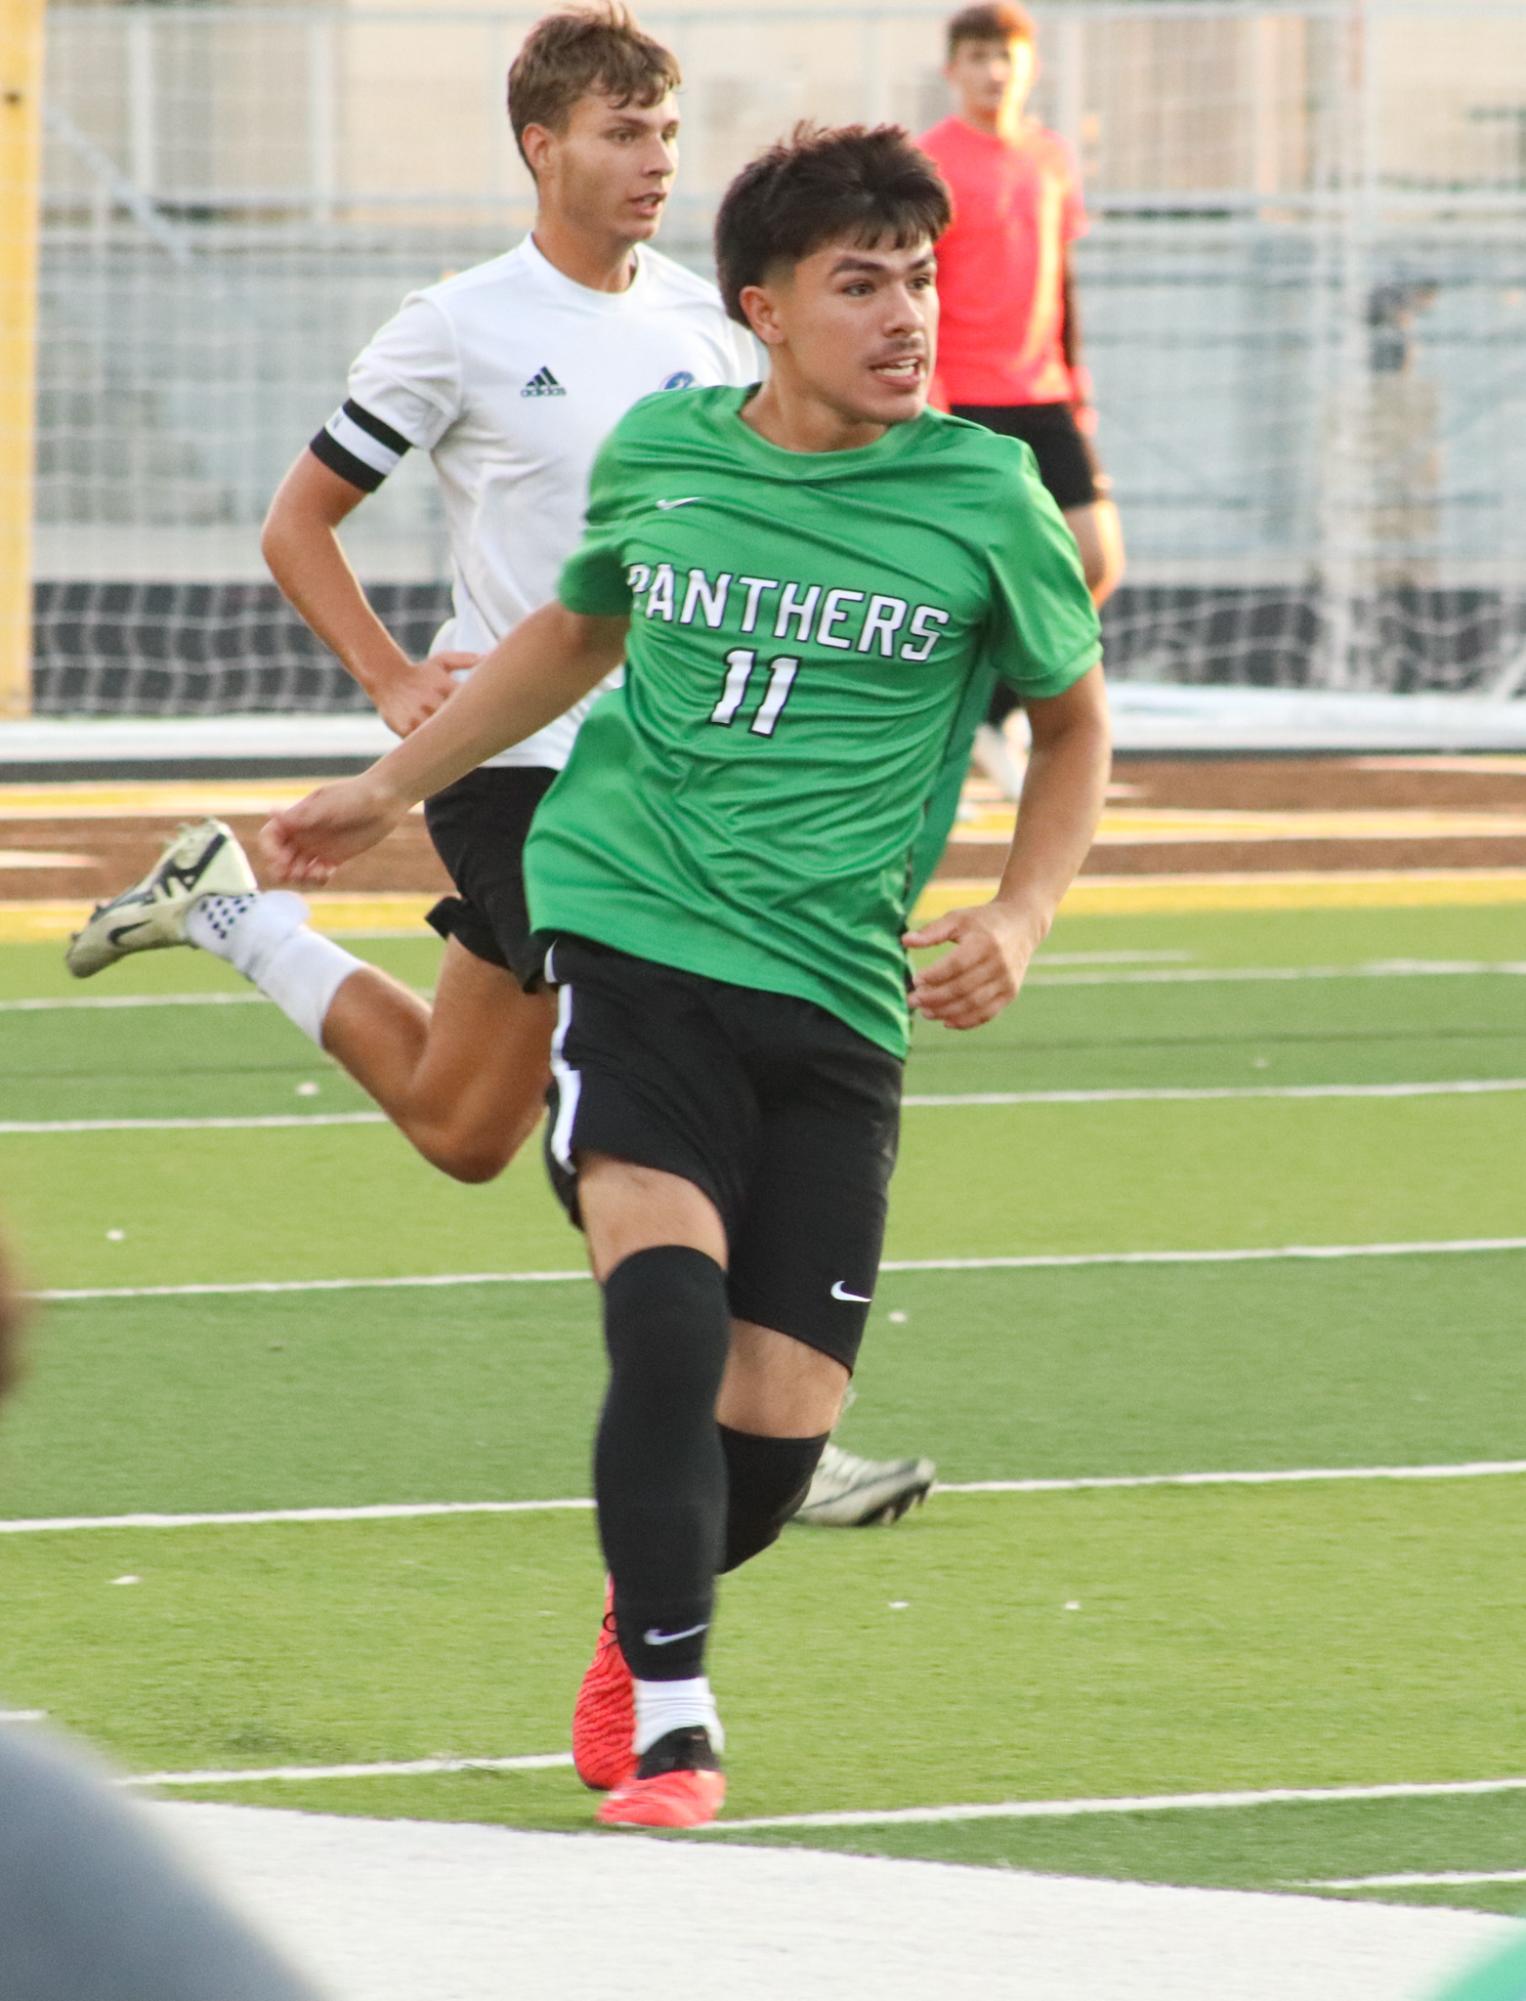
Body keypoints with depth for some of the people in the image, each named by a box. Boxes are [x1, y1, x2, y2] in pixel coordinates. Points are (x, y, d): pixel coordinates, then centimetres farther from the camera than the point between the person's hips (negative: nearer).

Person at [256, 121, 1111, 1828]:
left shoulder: (982, 499, -1)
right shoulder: (657, 455, 4)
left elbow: (1072, 724, 15)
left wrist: (1018, 922, -1)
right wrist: (391, 787, 31)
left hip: (834, 991, 0)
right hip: (629, 932, 0)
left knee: (779, 1433, -2)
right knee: (669, 1319, -23)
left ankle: (642, 1610, 32)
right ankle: (669, 1723, -16)